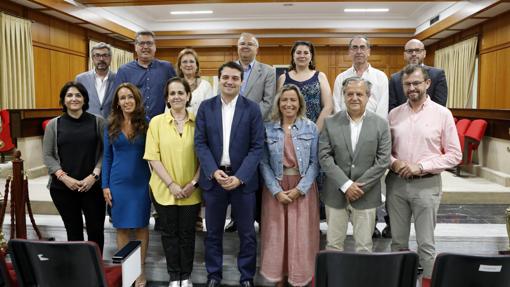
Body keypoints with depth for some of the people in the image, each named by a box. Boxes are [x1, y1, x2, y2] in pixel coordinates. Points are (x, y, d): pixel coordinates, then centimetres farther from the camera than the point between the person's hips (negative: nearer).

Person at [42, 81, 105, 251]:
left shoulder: (97, 122, 3)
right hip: (62, 187, 1)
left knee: (96, 230, 3)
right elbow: (47, 156, 4)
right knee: (73, 230, 8)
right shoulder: (54, 124, 5)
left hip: (93, 186, 0)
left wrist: (94, 175, -11)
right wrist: (64, 177, -8)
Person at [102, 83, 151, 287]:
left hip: (141, 183, -1)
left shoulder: (146, 124, -3)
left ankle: (140, 270, 21)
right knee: (122, 227, 10)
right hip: (118, 183, 1)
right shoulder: (111, 126, 2)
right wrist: (105, 186, 1)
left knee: (141, 226, 8)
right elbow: (107, 157, 5)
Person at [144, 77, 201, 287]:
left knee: (187, 233, 11)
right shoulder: (156, 122, -3)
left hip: (191, 191, 0)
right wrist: (171, 184, -12)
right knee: (169, 232, 11)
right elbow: (153, 158, -6)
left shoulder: (198, 122, -1)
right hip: (164, 189, 0)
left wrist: (193, 183, -11)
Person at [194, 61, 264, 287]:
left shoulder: (252, 108, -1)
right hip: (213, 177, 1)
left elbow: (257, 146, -5)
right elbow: (200, 143, 0)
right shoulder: (206, 107, 3)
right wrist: (214, 171, -14)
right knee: (213, 232, 13)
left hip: (243, 178, -1)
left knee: (247, 233, 9)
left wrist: (240, 176, -15)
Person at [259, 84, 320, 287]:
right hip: (275, 188, 1)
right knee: (276, 235, 7)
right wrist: (277, 191, -11)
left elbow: (315, 162, -3)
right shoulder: (268, 129, 0)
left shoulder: (311, 128, 0)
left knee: (302, 235, 4)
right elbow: (264, 163, -3)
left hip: (303, 188, 0)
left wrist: (299, 189, -12)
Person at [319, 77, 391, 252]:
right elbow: (324, 157, -6)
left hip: (366, 195, 0)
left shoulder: (381, 124, -1)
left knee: (364, 248, 10)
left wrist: (360, 186, -11)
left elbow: (383, 160, -5)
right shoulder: (330, 123, 0)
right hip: (335, 195, 1)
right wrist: (346, 185, -13)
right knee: (333, 245, 10)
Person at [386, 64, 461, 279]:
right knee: (398, 241, 12)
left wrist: (420, 167, -14)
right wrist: (393, 163, -11)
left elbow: (454, 155, -4)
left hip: (426, 184, -3)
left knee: (426, 243, 5)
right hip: (396, 182, 3)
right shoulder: (394, 114, 6)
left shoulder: (442, 114, -2)